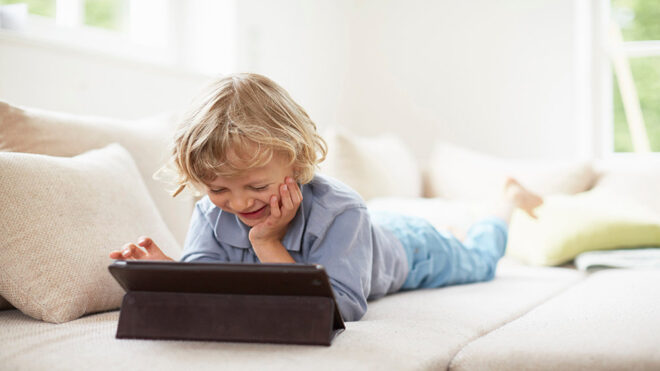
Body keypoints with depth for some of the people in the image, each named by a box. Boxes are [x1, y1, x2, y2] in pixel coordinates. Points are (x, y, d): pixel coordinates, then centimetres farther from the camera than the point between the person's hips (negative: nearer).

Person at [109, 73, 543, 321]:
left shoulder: (337, 211, -50)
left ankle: (510, 198, 55)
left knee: (478, 261, 30)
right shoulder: (212, 213, -34)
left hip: (406, 249, -3)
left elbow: (342, 307, -56)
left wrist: (268, 244, -59)